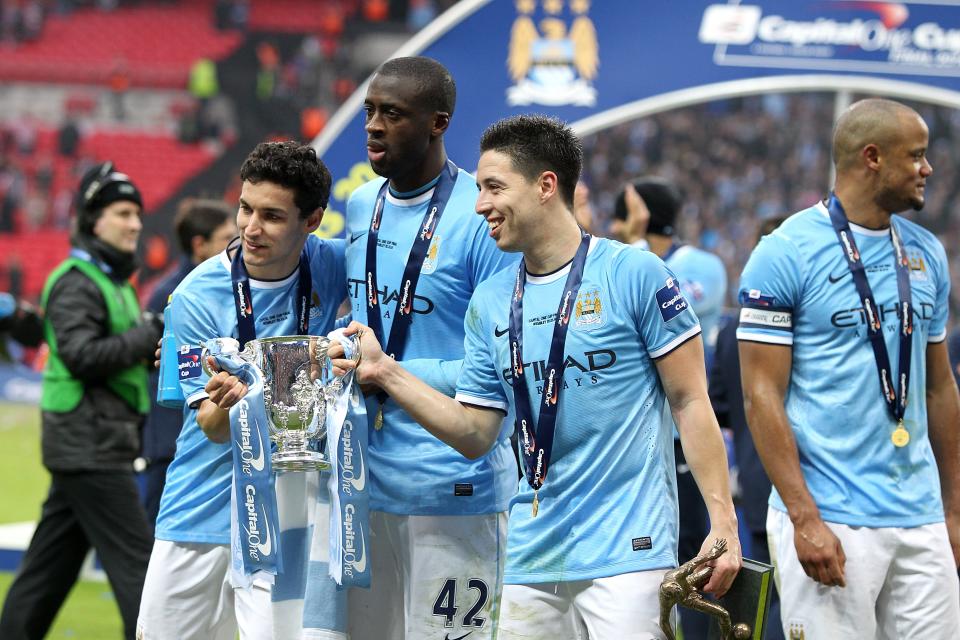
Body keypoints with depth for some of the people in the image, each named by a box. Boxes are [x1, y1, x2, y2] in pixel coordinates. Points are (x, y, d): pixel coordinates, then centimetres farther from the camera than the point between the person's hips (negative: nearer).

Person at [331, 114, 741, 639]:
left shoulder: (633, 274, -3)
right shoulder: (490, 302, 12)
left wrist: (722, 523, -9)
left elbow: (690, 403, -3)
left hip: (627, 552, -5)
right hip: (533, 558, 5)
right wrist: (386, 375, 2)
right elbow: (476, 435, 12)